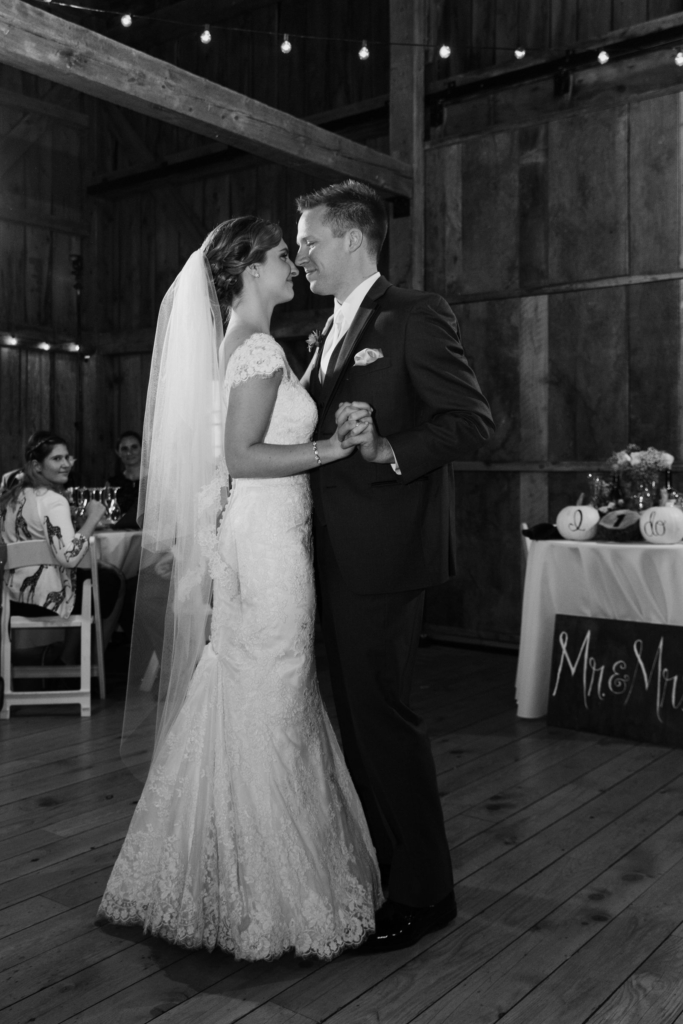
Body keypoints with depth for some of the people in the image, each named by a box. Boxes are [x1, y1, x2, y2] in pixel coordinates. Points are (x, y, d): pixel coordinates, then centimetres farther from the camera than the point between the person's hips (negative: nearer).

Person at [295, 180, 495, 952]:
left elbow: (472, 418, -13)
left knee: (382, 715, -3)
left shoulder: (415, 315, -6)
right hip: (338, 557, 9)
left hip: (383, 554, -9)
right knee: (358, 714, 15)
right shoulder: (331, 335, 20)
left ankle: (423, 892, 13)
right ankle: (381, 868, 30)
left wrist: (391, 452, -24)